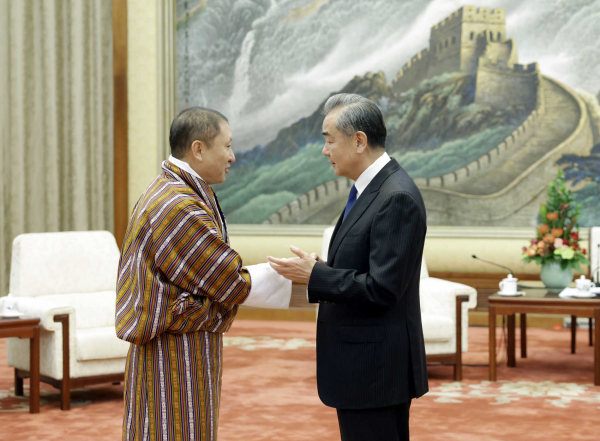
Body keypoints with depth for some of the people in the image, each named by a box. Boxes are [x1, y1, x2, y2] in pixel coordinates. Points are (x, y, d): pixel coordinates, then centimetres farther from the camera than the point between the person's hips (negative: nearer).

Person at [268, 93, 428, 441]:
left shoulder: (397, 198, -19)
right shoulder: (370, 189, 12)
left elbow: (381, 288, -24)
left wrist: (314, 275, -17)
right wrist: (322, 269, 1)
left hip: (376, 369, -10)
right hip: (362, 364, 10)